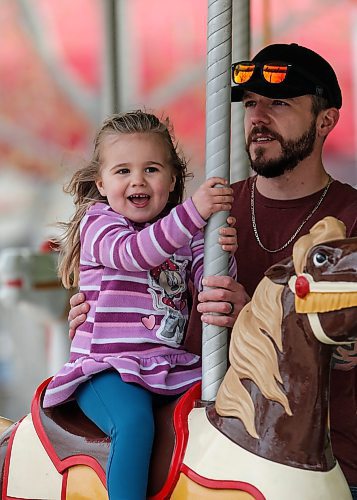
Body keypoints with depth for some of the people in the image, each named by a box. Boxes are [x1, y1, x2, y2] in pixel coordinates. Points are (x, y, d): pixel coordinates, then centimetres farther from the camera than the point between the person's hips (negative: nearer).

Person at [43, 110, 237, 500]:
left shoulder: (185, 234, 14)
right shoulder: (97, 223, -2)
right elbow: (133, 251, -23)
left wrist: (223, 255, -19)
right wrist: (194, 210, -35)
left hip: (169, 365, 5)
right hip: (105, 368, -5)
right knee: (134, 421, -32)